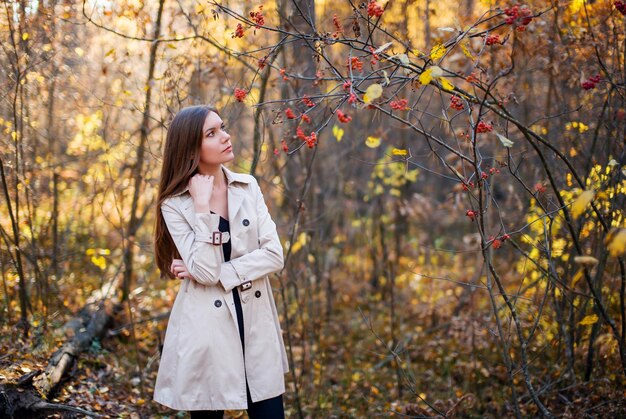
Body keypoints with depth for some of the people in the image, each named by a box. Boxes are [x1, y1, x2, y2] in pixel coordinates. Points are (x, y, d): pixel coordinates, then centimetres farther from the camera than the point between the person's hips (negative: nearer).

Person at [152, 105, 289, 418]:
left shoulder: (248, 187, 3)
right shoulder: (175, 204, -6)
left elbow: (273, 255, -5)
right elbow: (205, 271, -18)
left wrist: (217, 273, -14)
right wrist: (202, 205, -19)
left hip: (256, 322, 3)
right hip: (206, 328, -3)